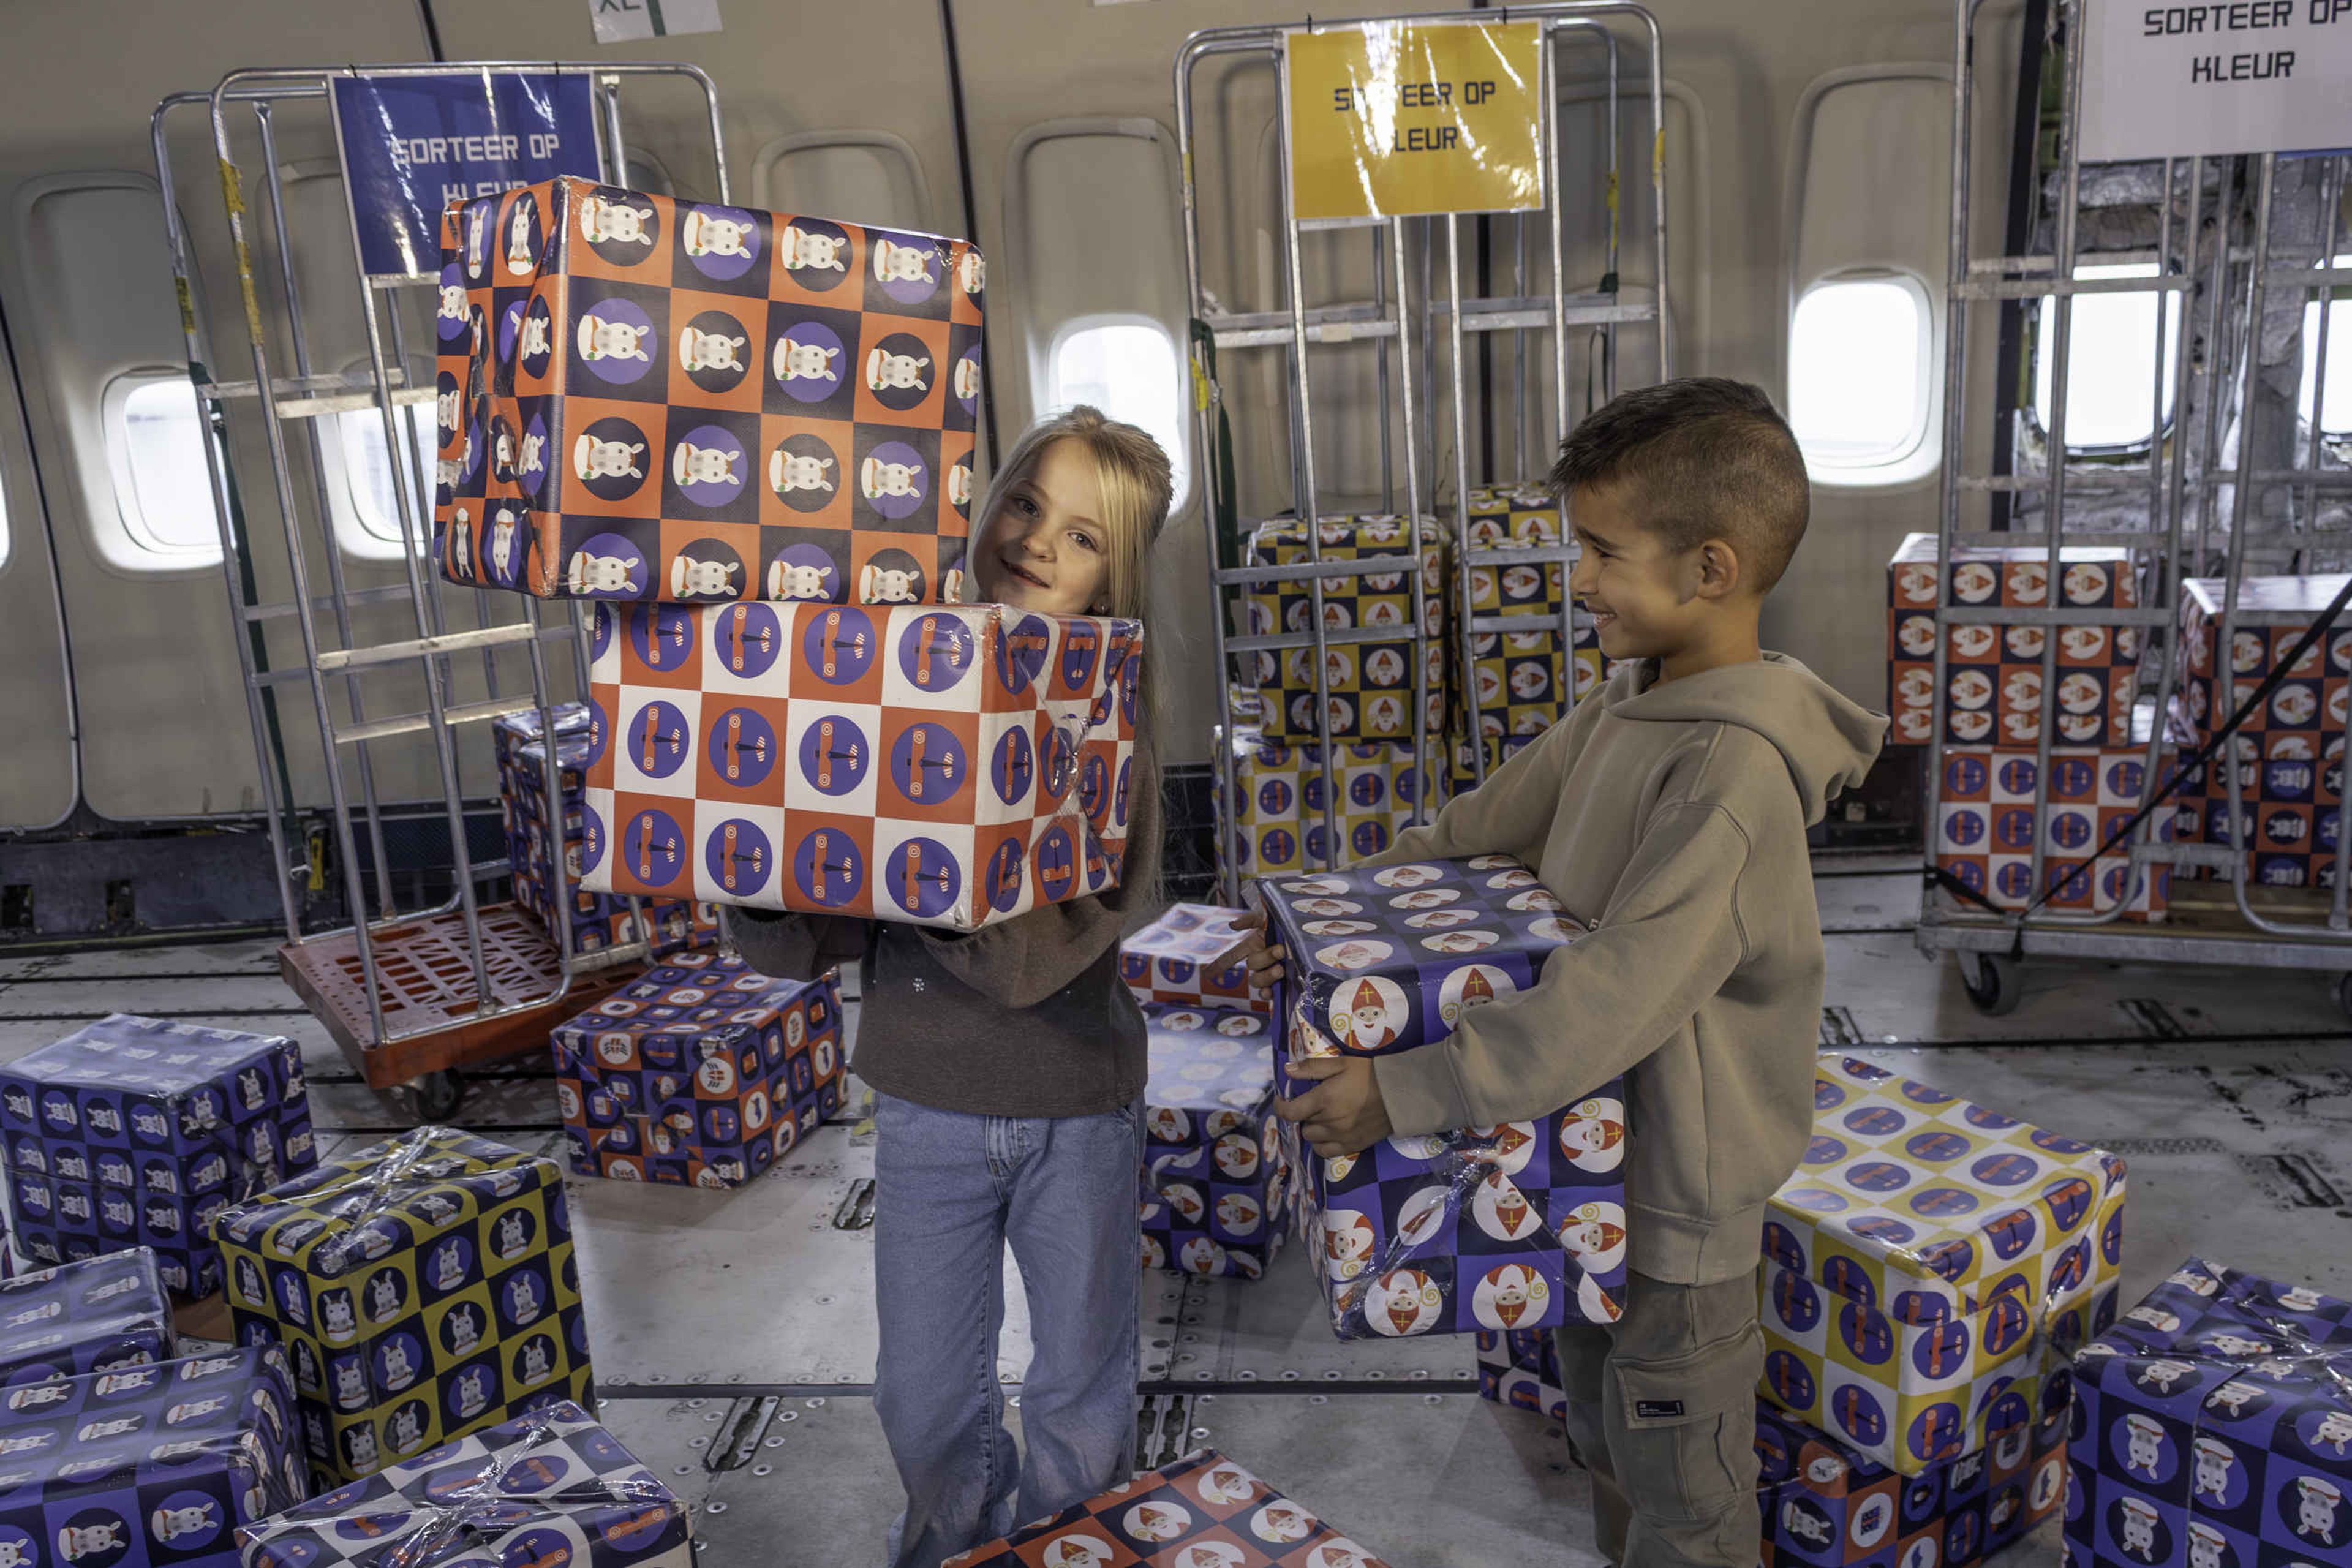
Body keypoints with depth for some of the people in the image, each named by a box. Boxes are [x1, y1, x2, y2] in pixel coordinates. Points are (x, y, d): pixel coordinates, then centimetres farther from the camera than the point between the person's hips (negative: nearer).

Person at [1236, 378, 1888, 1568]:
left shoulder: (1736, 770, -28)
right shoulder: (1624, 710, 1)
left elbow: (1611, 1002, -32)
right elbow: (1476, 829, 9)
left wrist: (1401, 1094, -30)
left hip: (1674, 1201, -8)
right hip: (1592, 1163, 9)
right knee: (1608, 1454, 28)